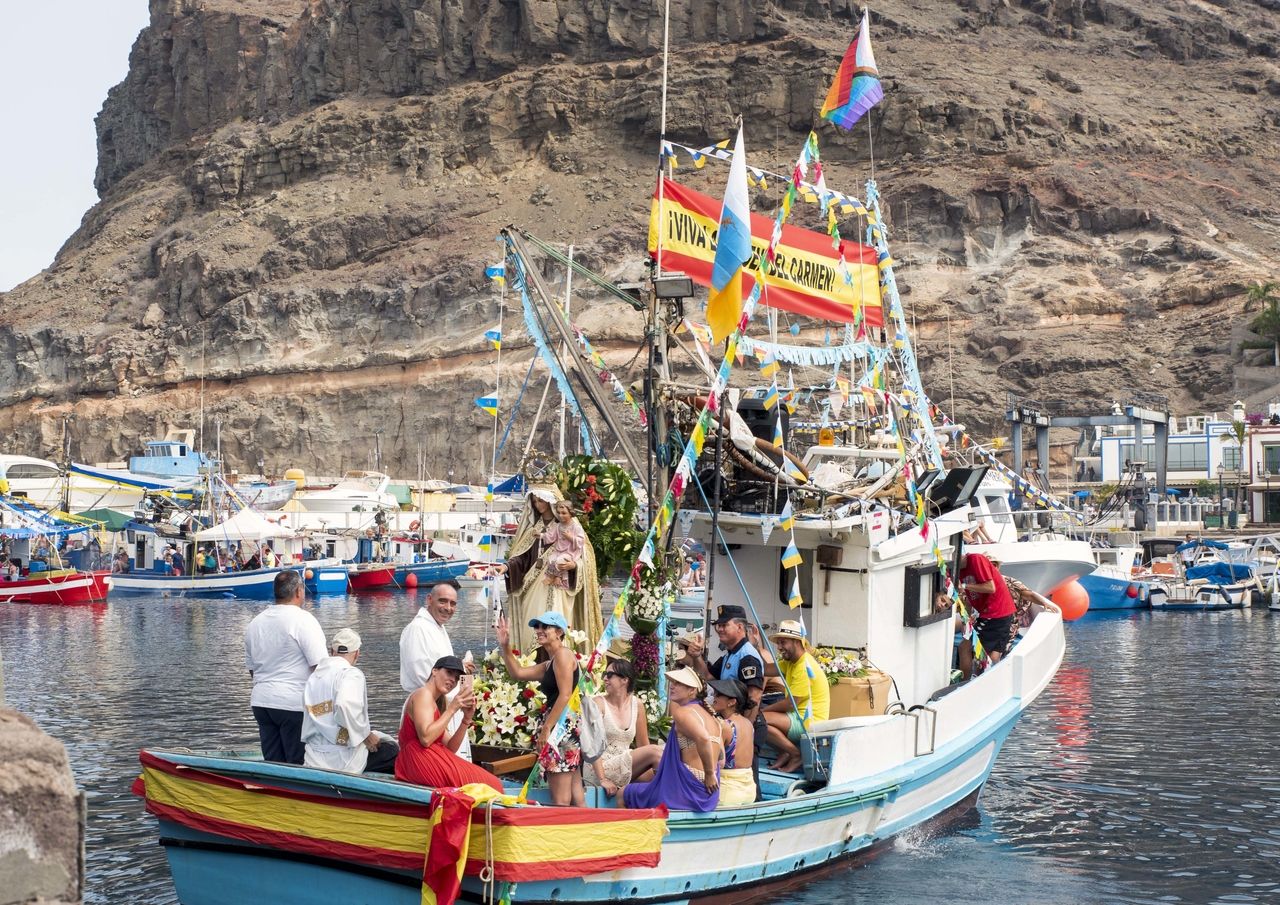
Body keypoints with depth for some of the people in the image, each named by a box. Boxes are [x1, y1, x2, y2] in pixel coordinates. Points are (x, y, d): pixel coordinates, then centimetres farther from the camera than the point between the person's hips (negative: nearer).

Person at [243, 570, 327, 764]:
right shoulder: (303, 619, -11)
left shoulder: (255, 622, 12)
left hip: (261, 702, 7)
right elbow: (320, 665, -16)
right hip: (295, 704, -7)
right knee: (300, 765, -2)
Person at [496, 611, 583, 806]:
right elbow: (518, 673, 27)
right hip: (569, 728, 10)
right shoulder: (549, 664, 23)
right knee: (576, 795, 7)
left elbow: (565, 695, -16)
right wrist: (505, 647, 17)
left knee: (560, 799, -13)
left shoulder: (562, 654, -7)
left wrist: (546, 728, -19)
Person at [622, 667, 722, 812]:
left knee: (623, 795, 6)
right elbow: (721, 760, 14)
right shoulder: (710, 716, 14)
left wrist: (709, 774, -21)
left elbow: (703, 739, -30)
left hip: (686, 788, -9)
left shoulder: (682, 711, -12)